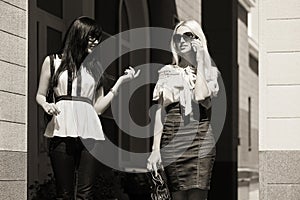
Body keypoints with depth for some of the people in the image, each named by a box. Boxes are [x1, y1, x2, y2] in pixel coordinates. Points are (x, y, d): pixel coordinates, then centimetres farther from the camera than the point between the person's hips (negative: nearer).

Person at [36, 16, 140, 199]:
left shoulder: (96, 69, 18)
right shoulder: (53, 61, 11)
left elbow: (98, 107, 12)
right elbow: (40, 95, 17)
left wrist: (120, 82, 8)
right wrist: (46, 104, -6)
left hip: (89, 134, 2)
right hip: (62, 132, -2)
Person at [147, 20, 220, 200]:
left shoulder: (210, 73, 9)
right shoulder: (167, 73, 14)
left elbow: (201, 96, -13)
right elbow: (161, 112, 11)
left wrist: (200, 63, -4)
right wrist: (156, 148, 3)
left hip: (200, 143, -2)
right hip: (172, 143, 2)